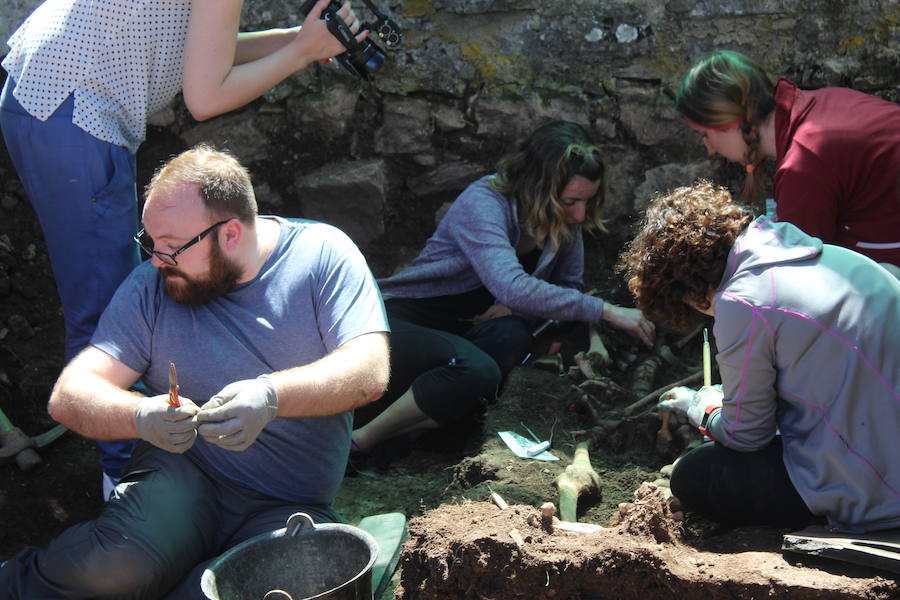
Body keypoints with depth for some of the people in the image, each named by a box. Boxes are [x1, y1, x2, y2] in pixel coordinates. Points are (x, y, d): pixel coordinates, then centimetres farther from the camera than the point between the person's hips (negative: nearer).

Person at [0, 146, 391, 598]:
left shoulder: (323, 254, -3)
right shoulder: (151, 286, 2)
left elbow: (370, 372, -15)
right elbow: (69, 397, -4)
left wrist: (272, 394, -33)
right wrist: (142, 416, -26)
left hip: (288, 507, 0)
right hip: (181, 476, 0)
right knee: (121, 562, -33)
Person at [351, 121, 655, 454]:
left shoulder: (566, 218, -2)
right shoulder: (483, 203, -24)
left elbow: (569, 286, 4)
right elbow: (511, 287, -39)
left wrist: (516, 306, -17)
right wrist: (605, 311, -36)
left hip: (463, 331, 6)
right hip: (401, 318, -6)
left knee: (513, 339, -30)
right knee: (477, 371, -36)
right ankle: (359, 442, -18)